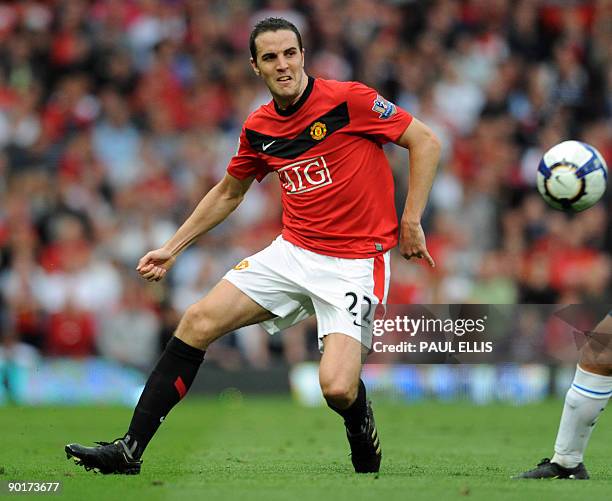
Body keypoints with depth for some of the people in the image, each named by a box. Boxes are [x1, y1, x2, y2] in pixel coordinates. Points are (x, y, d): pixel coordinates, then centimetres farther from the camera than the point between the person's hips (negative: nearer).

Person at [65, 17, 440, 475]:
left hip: (355, 261, -6)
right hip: (293, 251, 6)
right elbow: (228, 193, 24)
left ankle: (363, 433, 17)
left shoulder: (348, 100, -12)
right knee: (199, 322, -7)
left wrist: (411, 221, -9)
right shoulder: (258, 129, 6)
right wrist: (172, 249, 21)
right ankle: (129, 451, -2)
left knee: (337, 388, -23)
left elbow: (426, 141, -6)